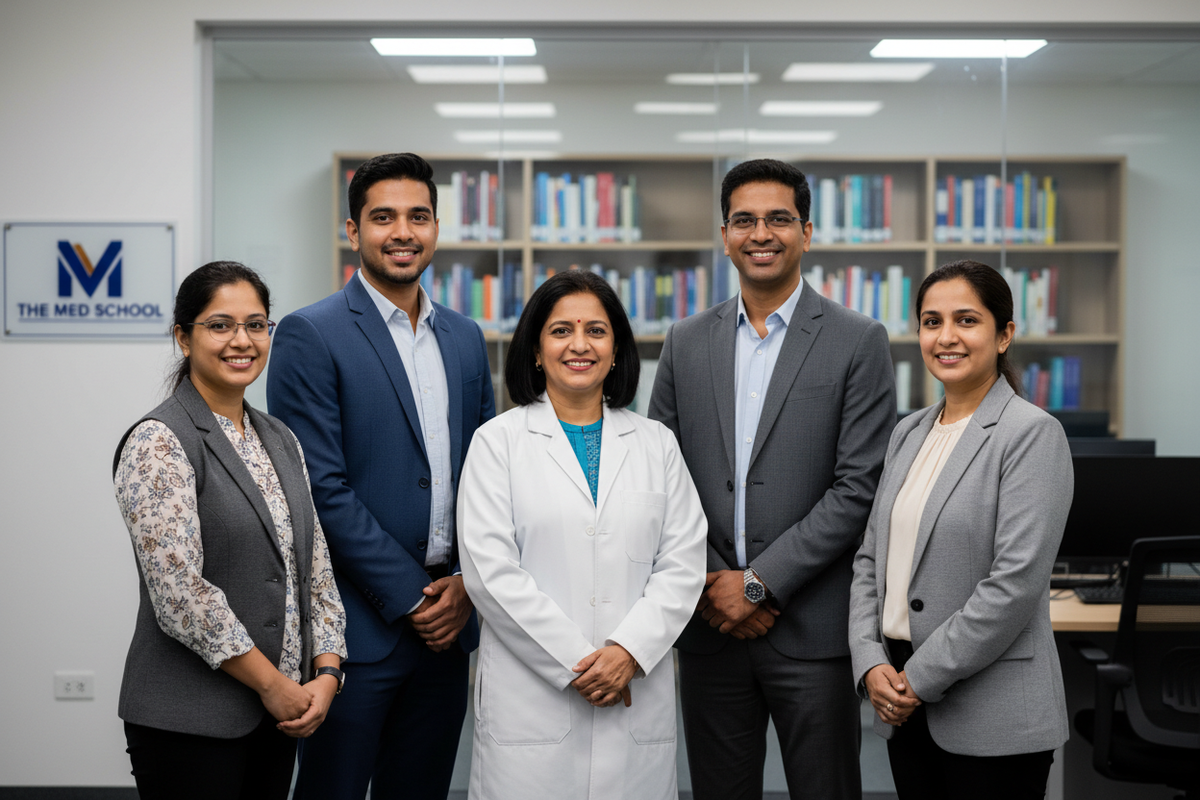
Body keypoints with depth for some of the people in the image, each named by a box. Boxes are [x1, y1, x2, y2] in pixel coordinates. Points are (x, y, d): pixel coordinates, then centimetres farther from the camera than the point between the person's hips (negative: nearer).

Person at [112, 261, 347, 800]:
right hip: (189, 724, -6)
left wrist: (326, 674, -3)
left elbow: (316, 569, 11)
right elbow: (180, 593, -19)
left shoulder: (280, 441, 11)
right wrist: (272, 683, -13)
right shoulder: (158, 443, -11)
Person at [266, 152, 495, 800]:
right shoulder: (311, 335, -7)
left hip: (448, 621, 6)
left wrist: (469, 582, -1)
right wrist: (409, 598, -13)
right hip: (359, 624, -5)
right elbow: (322, 489, -13)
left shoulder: (464, 338, 12)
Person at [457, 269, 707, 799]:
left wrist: (630, 651, -11)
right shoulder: (498, 442, 3)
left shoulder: (657, 445, 11)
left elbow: (683, 565, 4)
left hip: (637, 694, 2)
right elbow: (490, 570, -6)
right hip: (530, 693, -2)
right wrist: (575, 663, -11)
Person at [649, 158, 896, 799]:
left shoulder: (858, 343, -3)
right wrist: (709, 584, -5)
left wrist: (759, 582, -13)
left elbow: (858, 489, -9)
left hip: (812, 628, -3)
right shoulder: (686, 343, 9)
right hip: (708, 625, 3)